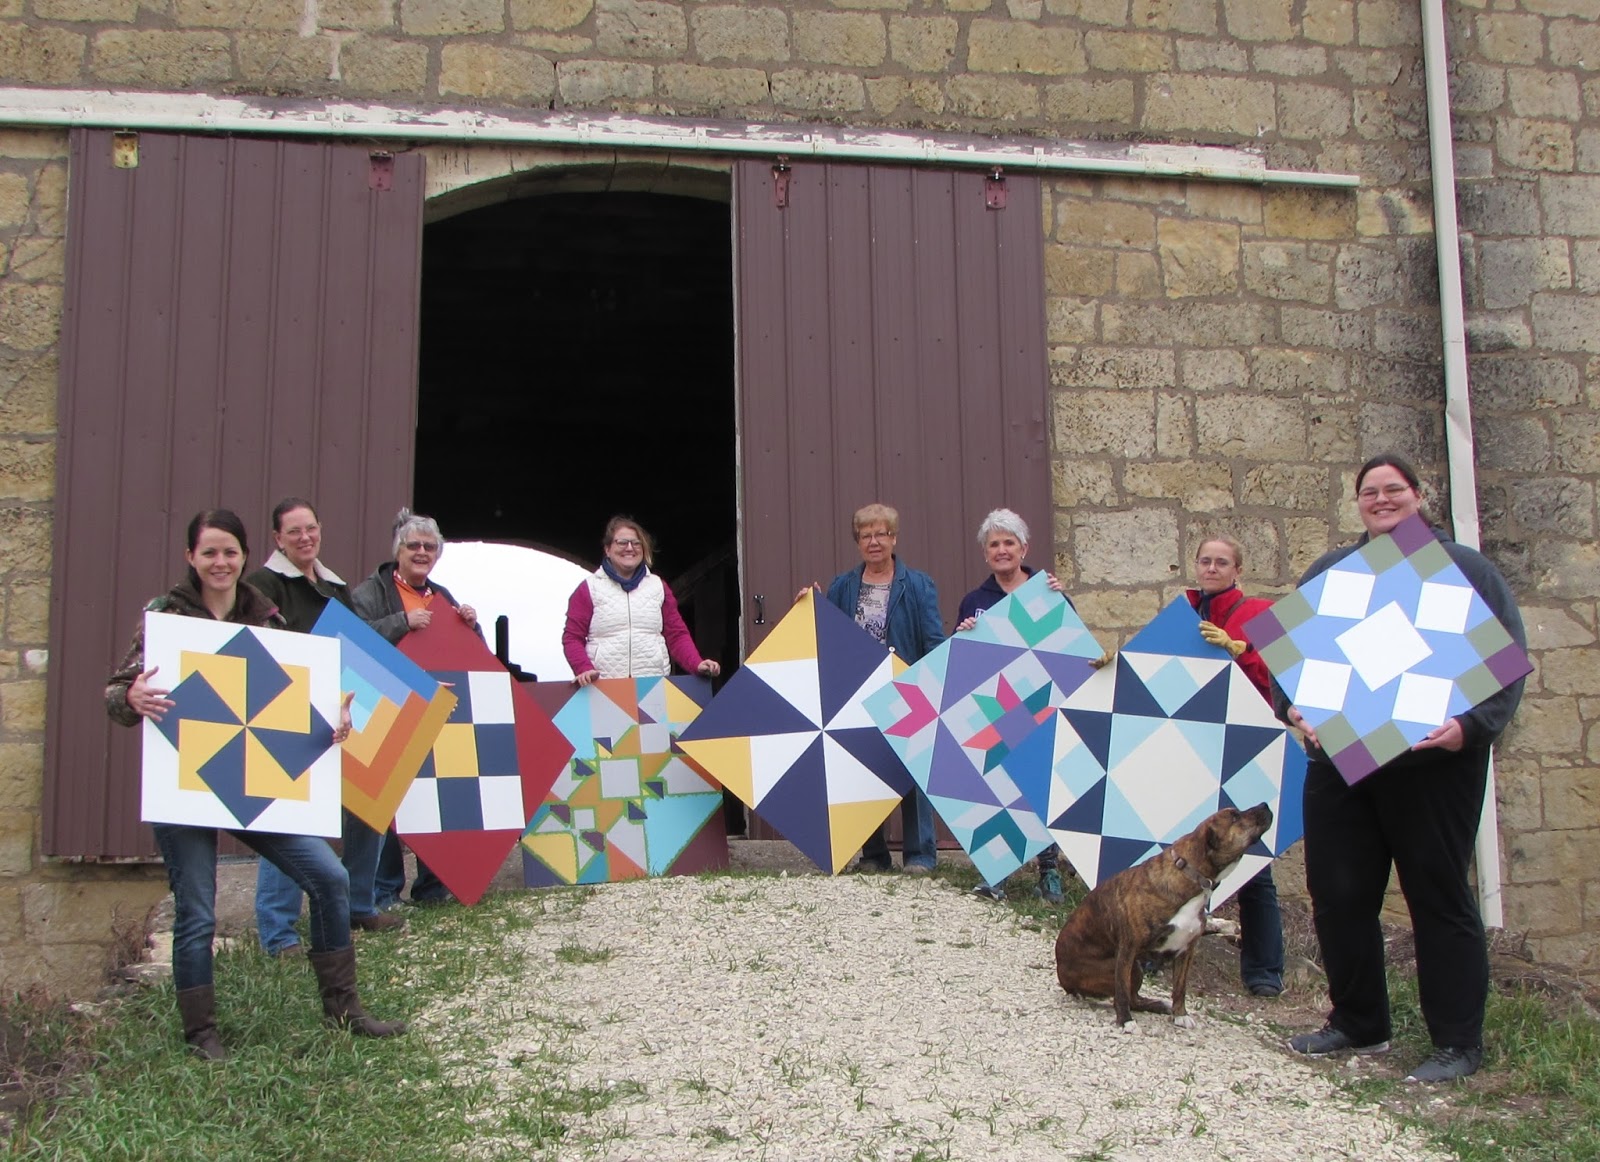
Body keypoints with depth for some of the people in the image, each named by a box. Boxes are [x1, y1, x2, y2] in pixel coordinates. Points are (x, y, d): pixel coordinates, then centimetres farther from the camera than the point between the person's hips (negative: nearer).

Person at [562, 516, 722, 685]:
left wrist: (697, 664, -5)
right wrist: (584, 669, -15)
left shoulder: (659, 587, 15)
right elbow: (573, 637, 3)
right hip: (604, 685, -2)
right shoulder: (589, 588, 7)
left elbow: (677, 634, 12)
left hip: (655, 682, 2)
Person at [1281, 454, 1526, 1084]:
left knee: (1439, 897, 2)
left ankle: (1458, 1043, 13)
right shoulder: (1329, 572, 15)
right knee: (1338, 894, 6)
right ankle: (1357, 1024, 23)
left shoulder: (1465, 570, 4)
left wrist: (1471, 724, -17)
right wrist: (1294, 704, -8)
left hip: (1433, 763, -4)